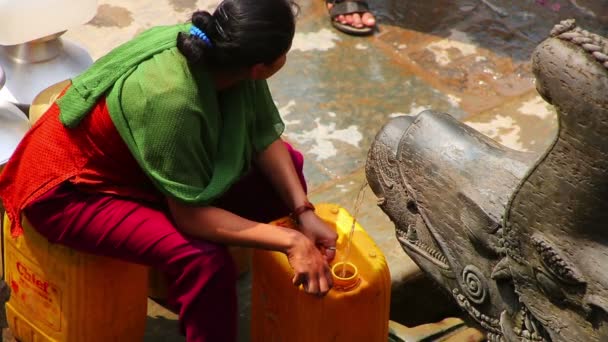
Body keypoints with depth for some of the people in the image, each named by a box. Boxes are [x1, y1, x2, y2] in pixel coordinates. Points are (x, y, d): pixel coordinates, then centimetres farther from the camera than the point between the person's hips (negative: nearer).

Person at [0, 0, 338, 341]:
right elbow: (191, 214, -30)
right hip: (68, 188, -9)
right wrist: (291, 241, -30)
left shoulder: (213, 48, -16)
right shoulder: (172, 101, -38)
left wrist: (304, 212, -16)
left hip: (130, 163, 9)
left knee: (289, 164, 3)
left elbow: (266, 139, -5)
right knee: (204, 258, -31)